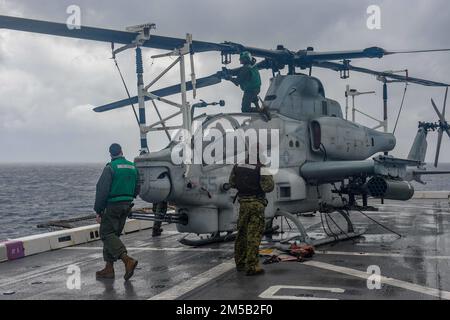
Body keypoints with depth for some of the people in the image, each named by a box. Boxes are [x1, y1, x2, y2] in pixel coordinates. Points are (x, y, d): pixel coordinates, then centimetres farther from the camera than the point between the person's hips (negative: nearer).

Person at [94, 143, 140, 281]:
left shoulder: (110, 167, -12)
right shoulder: (133, 167, 8)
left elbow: (102, 190, -15)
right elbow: (136, 190, 15)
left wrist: (98, 211, -10)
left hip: (112, 206, -7)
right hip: (127, 206, 7)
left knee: (106, 234, -4)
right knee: (113, 234, 13)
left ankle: (128, 260, -22)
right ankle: (109, 268, 13)